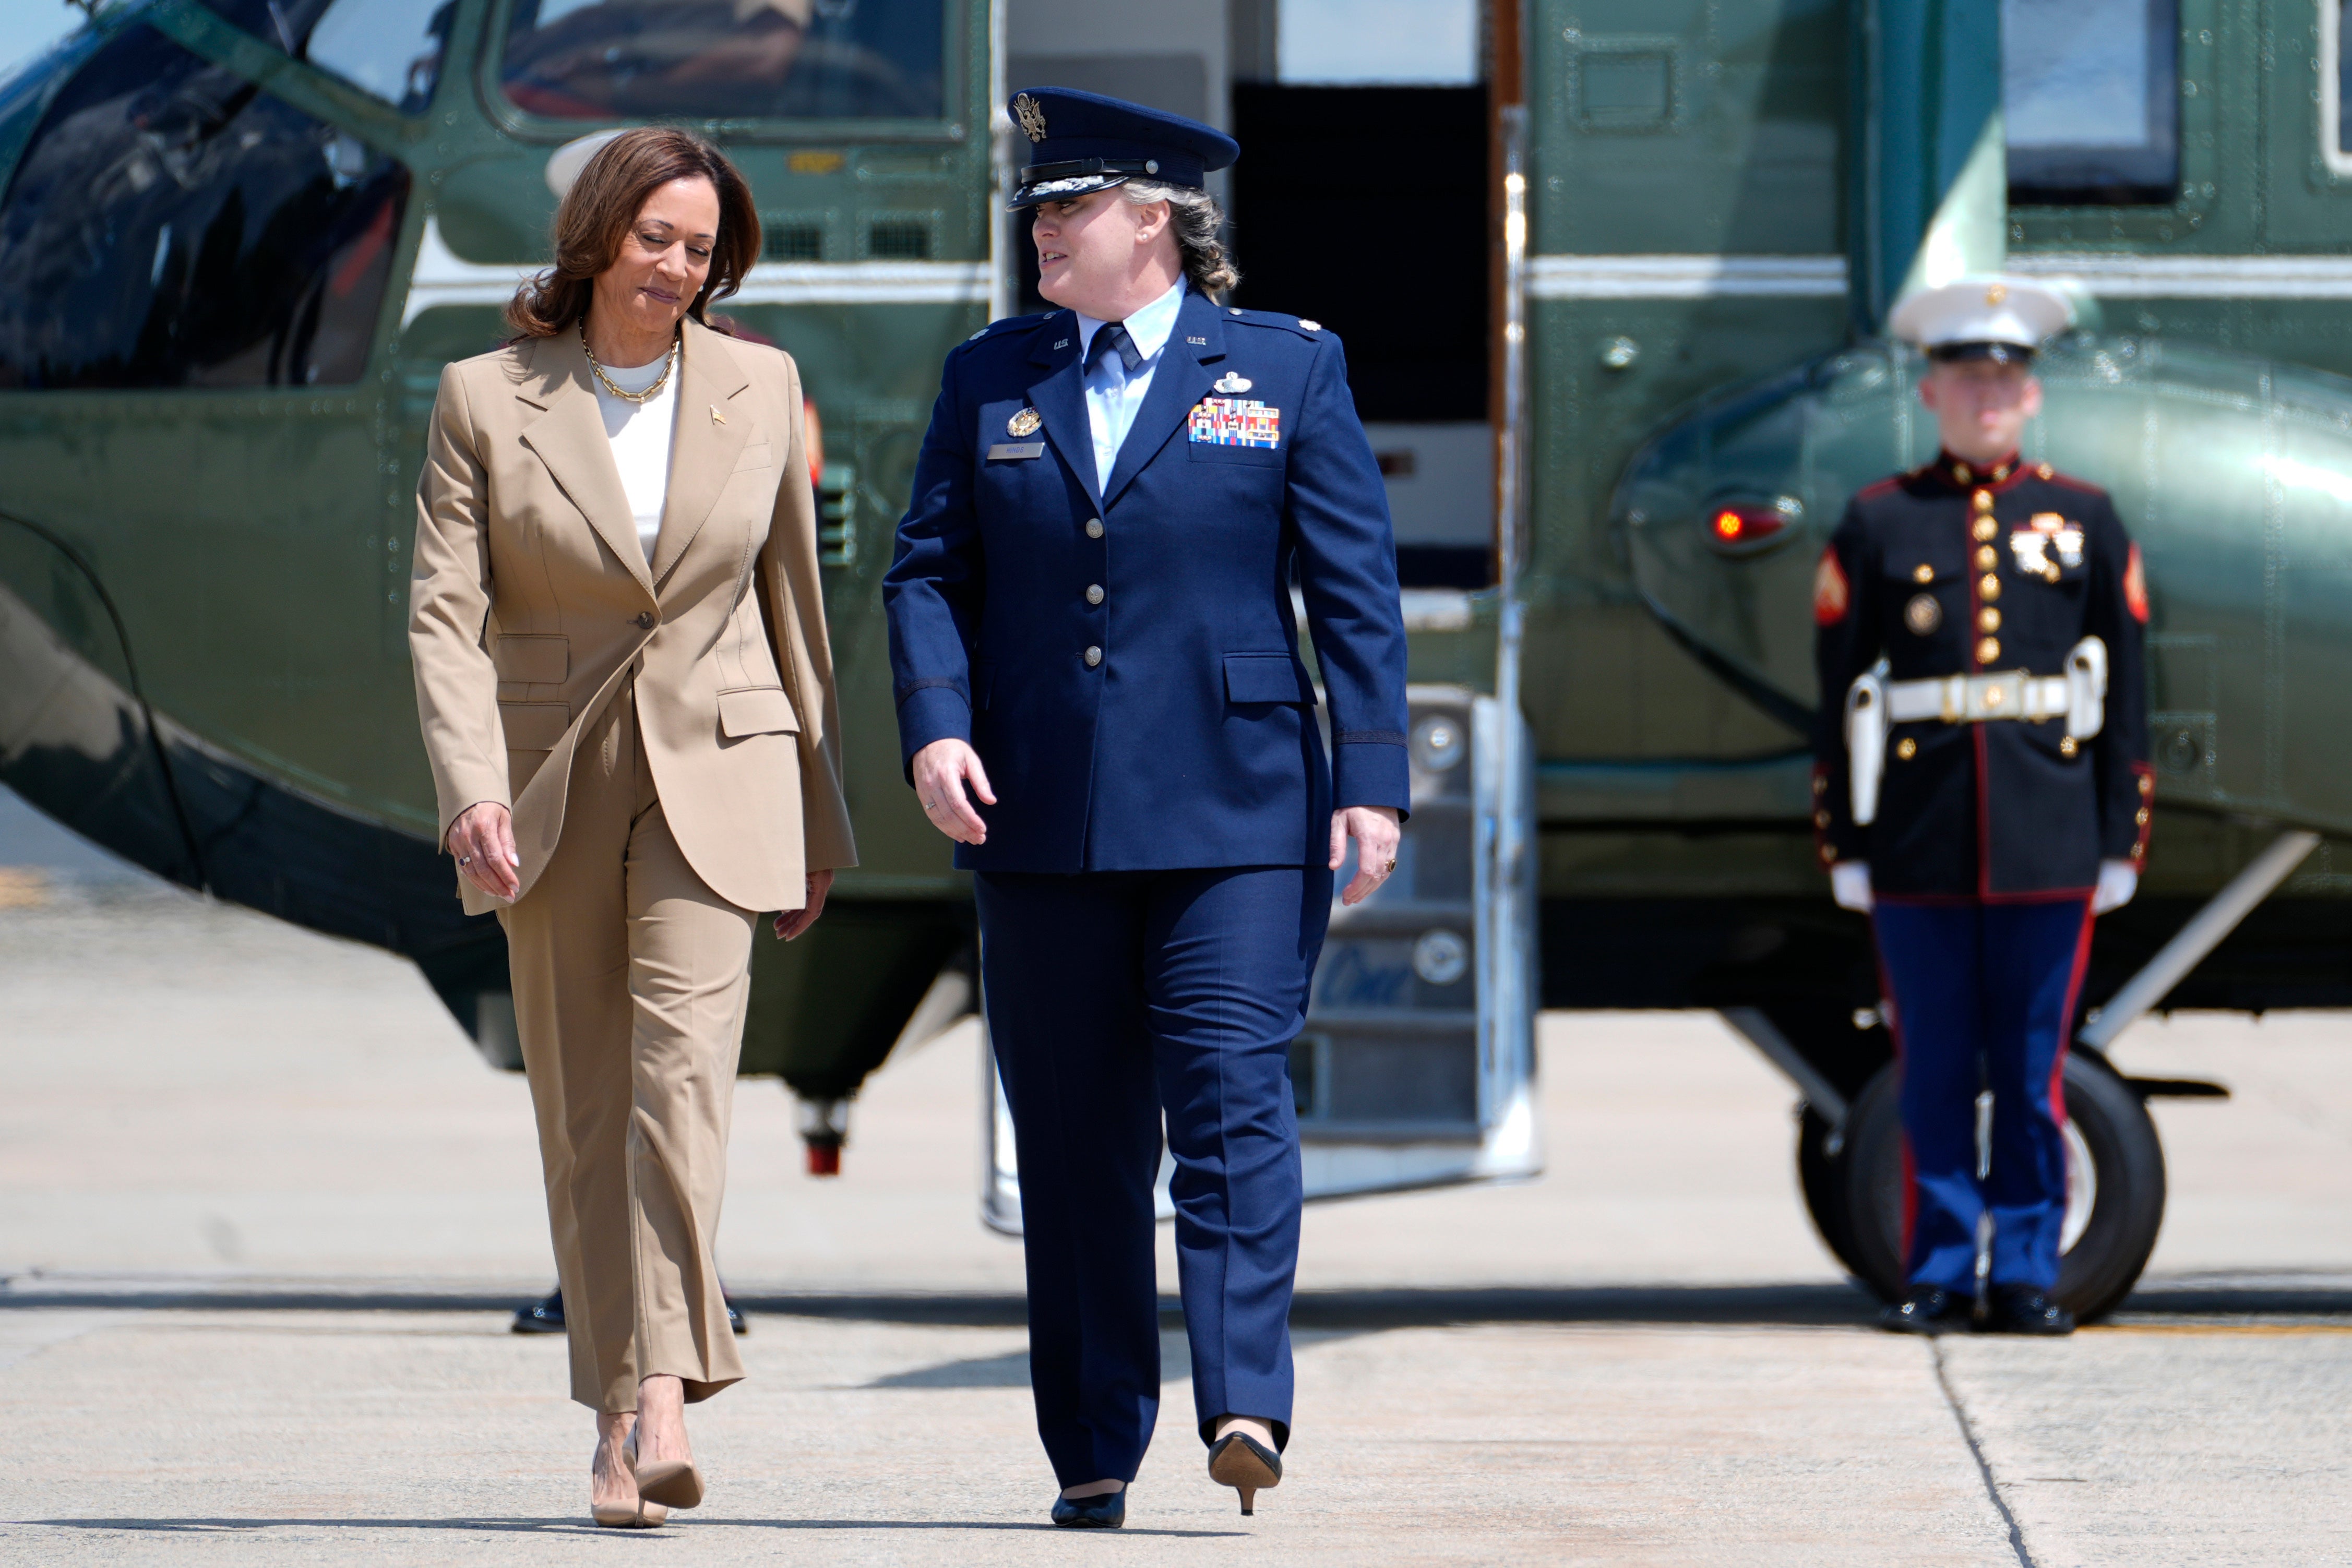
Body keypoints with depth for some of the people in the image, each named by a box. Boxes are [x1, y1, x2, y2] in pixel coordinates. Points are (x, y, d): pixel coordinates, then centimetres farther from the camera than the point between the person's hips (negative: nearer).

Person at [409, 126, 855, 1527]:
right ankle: (621, 1416, 12)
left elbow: (794, 604, 11)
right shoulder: (487, 401, -1)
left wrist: (819, 818, 13)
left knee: (684, 1059, -18)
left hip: (715, 775, -1)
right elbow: (448, 611, -7)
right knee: (584, 1110, 4)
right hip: (554, 778, 1)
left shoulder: (758, 388, 4)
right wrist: (472, 785, -23)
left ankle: (661, 1398, -28)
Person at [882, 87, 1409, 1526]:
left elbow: (1356, 588, 2)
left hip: (1232, 814, -3)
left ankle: (1247, 1406, -18)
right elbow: (930, 569, 9)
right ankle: (1094, 1450, 9)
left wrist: (1371, 779, -6)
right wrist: (935, 725, -9)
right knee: (1076, 1137, 4)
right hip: (1043, 823, 3)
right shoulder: (991, 379, 12)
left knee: (1232, 1098, -14)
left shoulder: (1287, 369, 4)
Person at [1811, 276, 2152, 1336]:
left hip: (2050, 840, 0)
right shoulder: (1878, 523, 6)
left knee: (2034, 1068, 2)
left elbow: (2125, 693, 9)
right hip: (1920, 841, 0)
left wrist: (2122, 842, 4)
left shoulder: (2085, 521, 9)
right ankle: (1936, 1273, 9)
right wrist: (1845, 845, 0)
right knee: (1933, 1069, 2)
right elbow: (1840, 697, 5)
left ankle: (2028, 1274, 8)